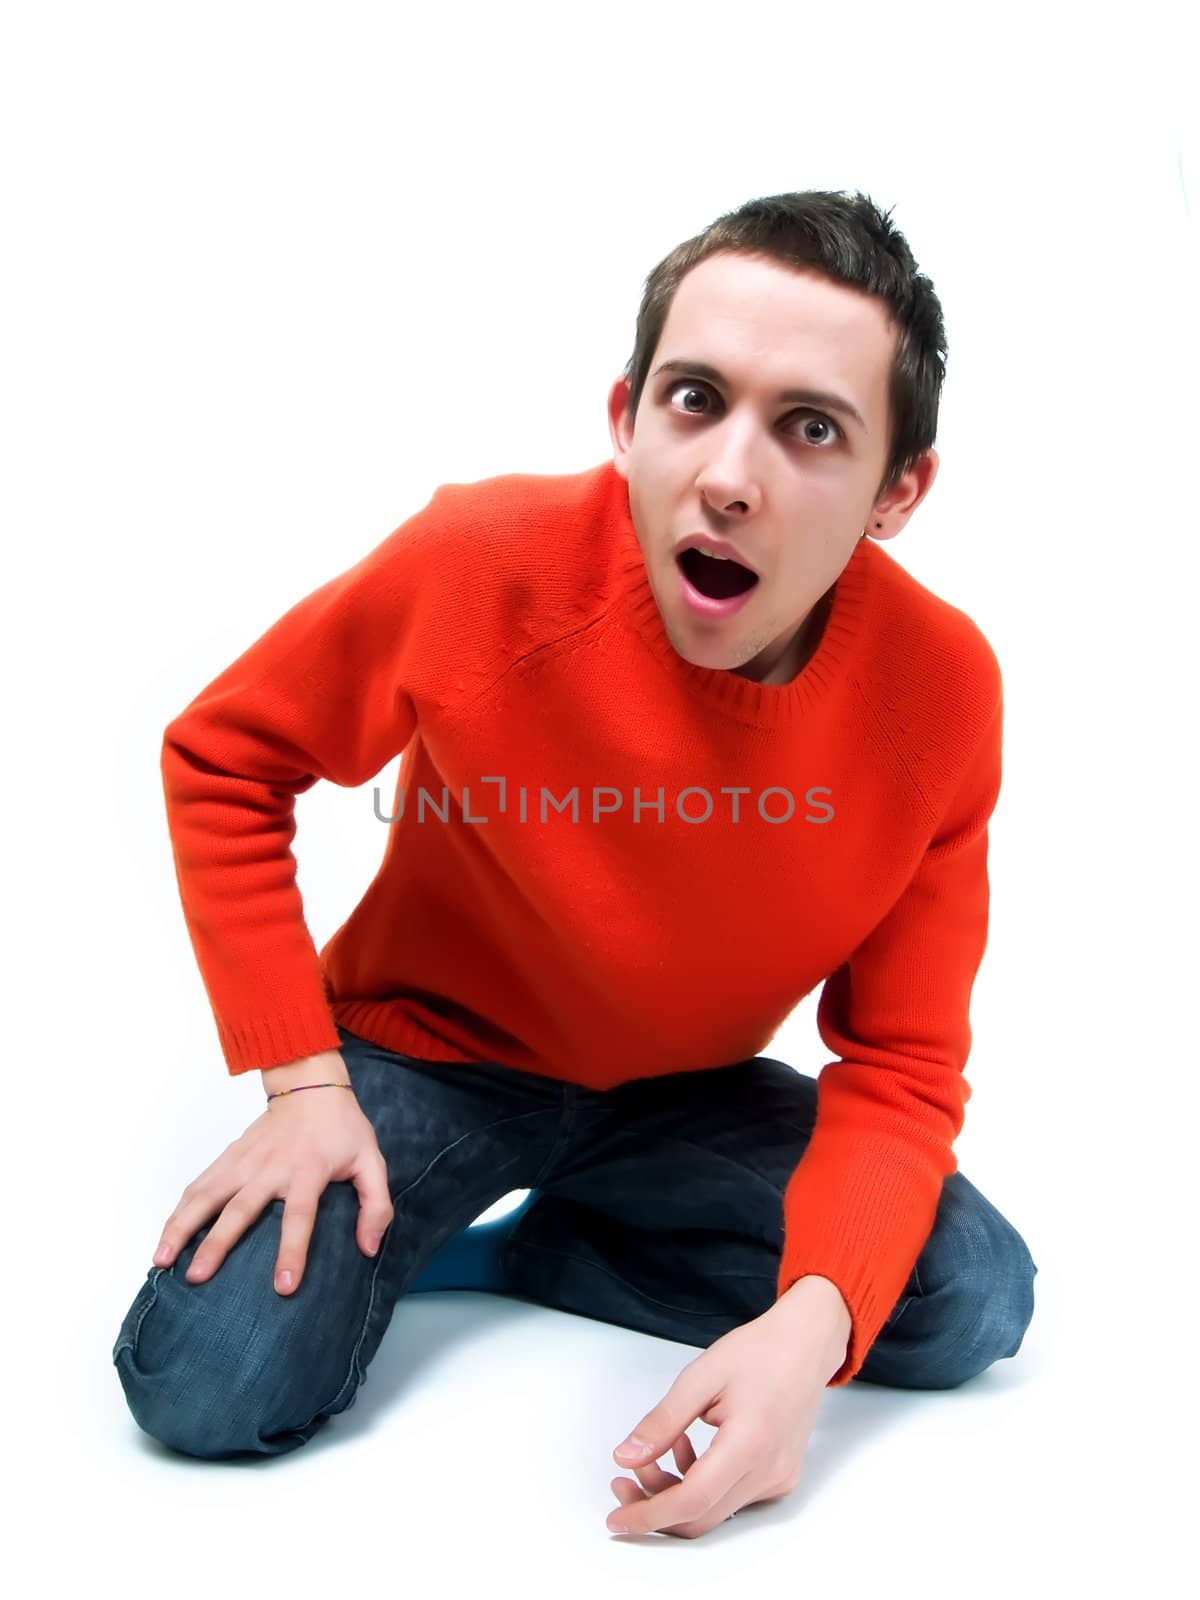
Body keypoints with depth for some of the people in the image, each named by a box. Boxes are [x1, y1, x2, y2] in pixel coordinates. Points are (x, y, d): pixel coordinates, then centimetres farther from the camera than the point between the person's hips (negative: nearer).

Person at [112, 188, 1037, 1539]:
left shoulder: (942, 692, -21)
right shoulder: (478, 565, -26)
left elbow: (900, 1062, -15)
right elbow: (222, 758, -9)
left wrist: (811, 1323, -34)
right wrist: (302, 1078, -18)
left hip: (683, 1094, 4)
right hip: (426, 1049, -3)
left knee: (975, 1301, -14)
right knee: (211, 1384, -24)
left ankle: (491, 1255, 0)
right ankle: (383, 1231, 11)